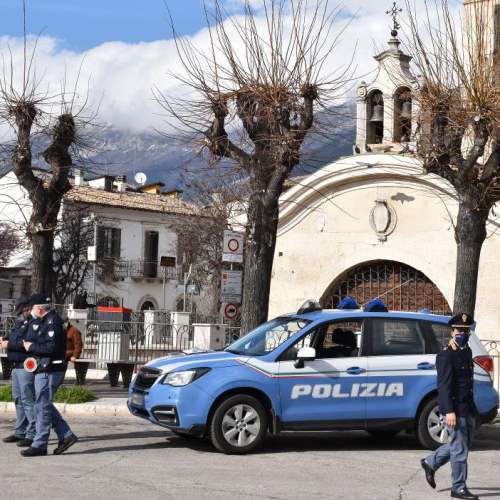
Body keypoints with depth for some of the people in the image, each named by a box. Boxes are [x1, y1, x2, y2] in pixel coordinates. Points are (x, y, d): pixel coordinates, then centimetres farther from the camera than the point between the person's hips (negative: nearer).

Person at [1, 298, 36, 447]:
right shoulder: (20, 322, 17)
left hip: (26, 367, -10)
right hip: (17, 366, 10)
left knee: (28, 400, -9)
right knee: (18, 399, 14)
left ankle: (32, 434, -7)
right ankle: (20, 432, 23)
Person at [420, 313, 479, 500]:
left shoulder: (467, 352, 13)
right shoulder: (446, 355, -14)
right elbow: (444, 385, -20)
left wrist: (472, 406, 18)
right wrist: (449, 411, -26)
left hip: (468, 407, 9)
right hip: (455, 409, -9)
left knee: (460, 445, 18)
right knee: (460, 449, -2)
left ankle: (430, 463, 33)